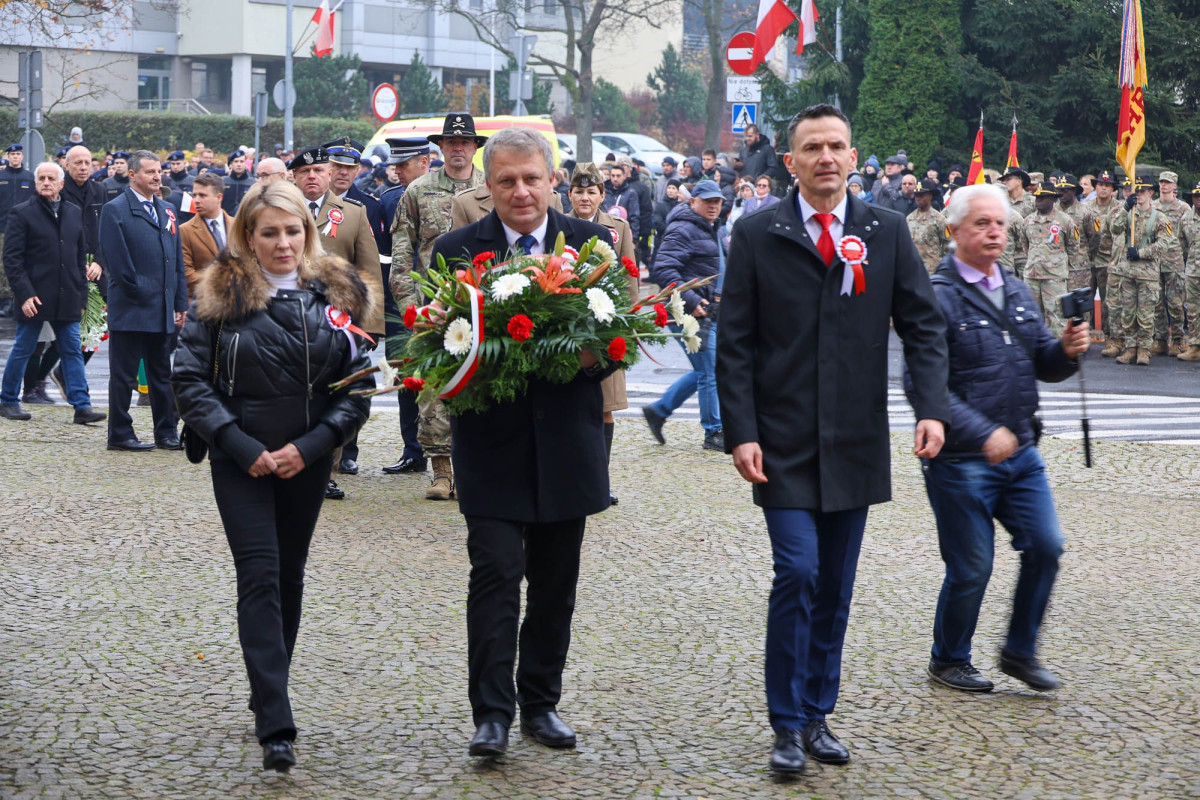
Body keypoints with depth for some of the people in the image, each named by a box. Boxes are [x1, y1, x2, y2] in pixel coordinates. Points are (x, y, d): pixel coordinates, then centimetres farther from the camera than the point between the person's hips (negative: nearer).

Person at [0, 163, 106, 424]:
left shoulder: (74, 213, 11)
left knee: (73, 351, 2)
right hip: (34, 298, -4)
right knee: (22, 350, 4)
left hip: (67, 299, 4)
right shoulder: (22, 214, -3)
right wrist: (24, 295, -14)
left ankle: (82, 406, 1)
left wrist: (81, 295, 10)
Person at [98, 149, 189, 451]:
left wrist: (181, 303, 11)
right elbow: (116, 260, -12)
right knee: (124, 376, 0)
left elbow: (178, 261, 17)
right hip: (130, 310, -7)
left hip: (164, 311, 7)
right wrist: (139, 292, -12)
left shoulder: (166, 212, 16)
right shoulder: (115, 210, -6)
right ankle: (119, 434, 6)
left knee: (162, 375, 12)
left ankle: (166, 432, 18)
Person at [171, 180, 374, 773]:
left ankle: (268, 693, 30)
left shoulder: (336, 294, 1)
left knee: (290, 575, 12)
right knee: (261, 576, -10)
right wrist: (241, 446, -13)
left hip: (308, 461, 3)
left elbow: (359, 384, 1)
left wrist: (310, 446, -10)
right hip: (241, 461, -3)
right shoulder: (220, 295, -4)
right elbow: (189, 378, -5)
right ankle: (275, 725, -14)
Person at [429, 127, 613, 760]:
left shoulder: (591, 244, 5)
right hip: (491, 442, -2)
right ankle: (492, 713, -1)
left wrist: (593, 356, -18)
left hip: (566, 442, 3)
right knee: (495, 575, -7)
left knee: (555, 582, 11)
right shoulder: (455, 251, 1)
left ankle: (541, 702, 24)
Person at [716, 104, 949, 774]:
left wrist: (933, 408, -10)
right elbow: (735, 343, -1)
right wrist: (741, 433, -10)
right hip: (783, 444, -3)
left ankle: (818, 715, 22)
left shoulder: (887, 232, 5)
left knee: (836, 587, 9)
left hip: (856, 443, 3)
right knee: (798, 575, -11)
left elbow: (924, 325, 5)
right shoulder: (757, 236, 0)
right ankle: (789, 726, 2)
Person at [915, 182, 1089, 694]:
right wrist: (982, 433, -27)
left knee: (1045, 547, 3)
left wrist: (1066, 350, -8)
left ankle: (1020, 651, 22)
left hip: (1020, 451, 7)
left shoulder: (1017, 293, 12)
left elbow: (1043, 366, 15)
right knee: (971, 569, 1)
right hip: (960, 460, -7)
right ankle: (948, 660, 24)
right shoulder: (937, 297, -13)